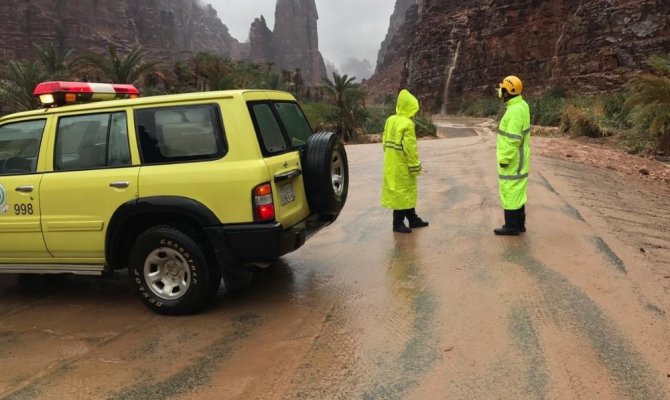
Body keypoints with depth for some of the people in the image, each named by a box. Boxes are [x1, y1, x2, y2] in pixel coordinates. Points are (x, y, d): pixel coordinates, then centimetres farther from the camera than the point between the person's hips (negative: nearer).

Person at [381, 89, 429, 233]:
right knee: (402, 192, 1)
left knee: (407, 191, 17)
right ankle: (398, 223, 8)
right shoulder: (407, 124, -18)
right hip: (402, 165, -9)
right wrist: (415, 166, -12)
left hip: (391, 164, 9)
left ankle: (413, 219, 28)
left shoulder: (390, 120, 6)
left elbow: (385, 142, 11)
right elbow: (410, 148, -20)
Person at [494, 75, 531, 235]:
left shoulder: (515, 110, -22)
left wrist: (505, 159, -21)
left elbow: (512, 139, -25)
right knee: (517, 190, 14)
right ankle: (519, 223, 21)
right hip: (517, 158, 10)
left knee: (510, 190, -3)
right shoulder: (521, 105, 11)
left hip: (512, 160, -10)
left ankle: (512, 226, 4)